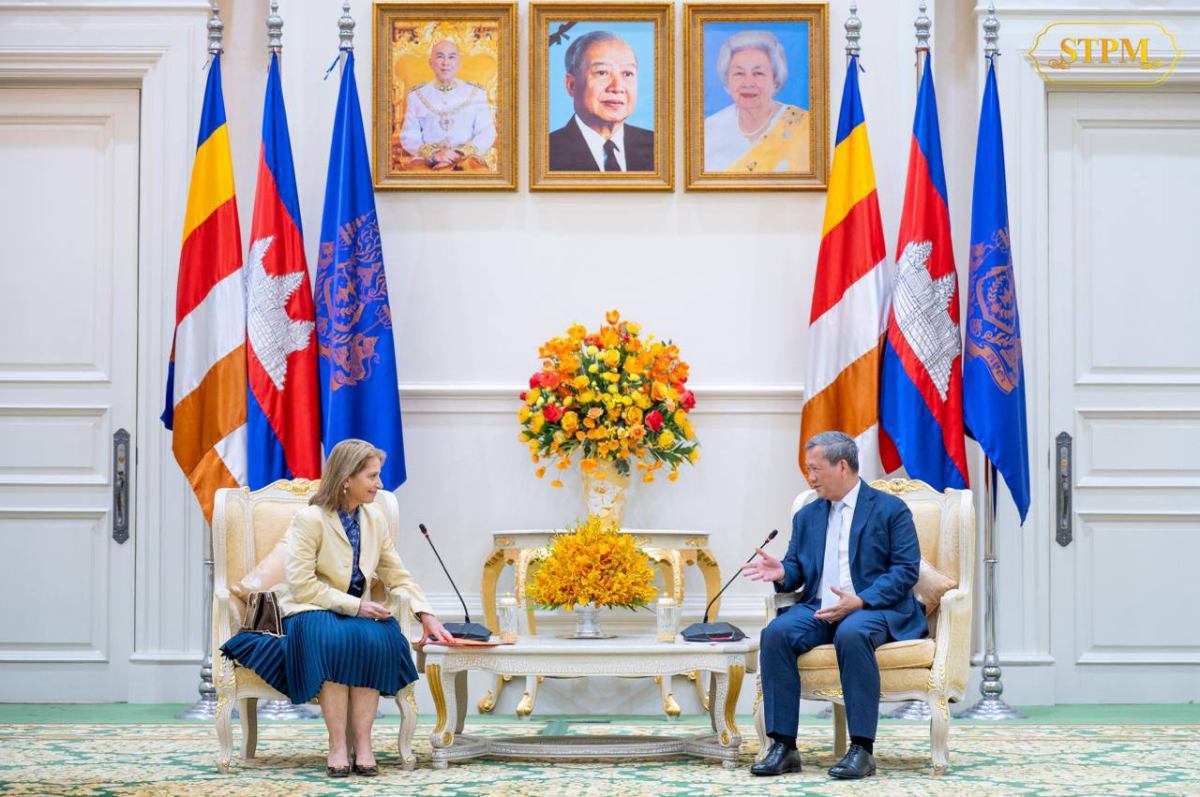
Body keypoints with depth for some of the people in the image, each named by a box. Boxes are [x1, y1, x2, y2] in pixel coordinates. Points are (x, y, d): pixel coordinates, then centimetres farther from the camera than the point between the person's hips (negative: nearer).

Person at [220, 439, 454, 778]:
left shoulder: (375, 518, 8)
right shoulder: (309, 519, -11)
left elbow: (397, 575, 13)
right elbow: (302, 585, -16)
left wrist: (425, 615, -1)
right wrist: (354, 606, -21)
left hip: (358, 611, 5)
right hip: (312, 611, -5)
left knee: (378, 638, -31)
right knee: (335, 638, -39)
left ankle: (363, 743, -29)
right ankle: (337, 745, -33)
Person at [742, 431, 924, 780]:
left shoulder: (890, 509, 3)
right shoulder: (807, 516, 20)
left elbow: (906, 570, -6)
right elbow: (797, 571, 19)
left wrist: (859, 601, -19)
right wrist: (782, 572, -8)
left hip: (872, 608, -5)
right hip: (819, 608, 5)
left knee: (851, 634, -39)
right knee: (775, 633, -26)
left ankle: (862, 748, -33)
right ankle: (783, 745, -25)